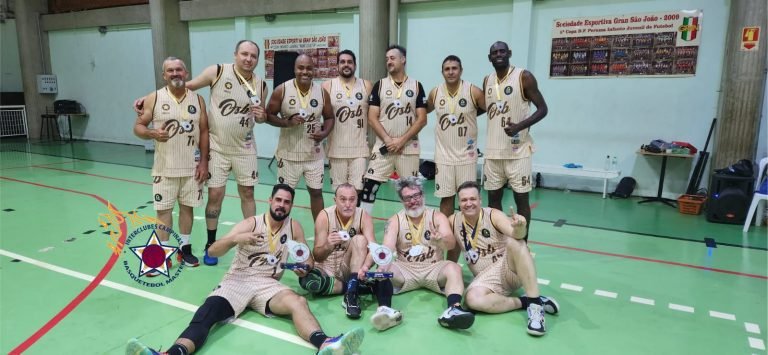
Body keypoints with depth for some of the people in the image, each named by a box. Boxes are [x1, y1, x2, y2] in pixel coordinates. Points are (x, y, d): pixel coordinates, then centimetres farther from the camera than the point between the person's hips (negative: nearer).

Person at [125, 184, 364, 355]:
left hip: (268, 284, 0)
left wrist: (304, 268, -9)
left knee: (298, 302, -32)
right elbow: (213, 251, -5)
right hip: (237, 280, 0)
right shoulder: (251, 223, 2)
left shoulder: (294, 227, 7)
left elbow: (308, 259, 16)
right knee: (208, 311, -30)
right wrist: (235, 239, -26)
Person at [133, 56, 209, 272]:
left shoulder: (197, 99, 1)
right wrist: (152, 134, -22)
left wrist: (204, 162, -3)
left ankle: (185, 248, 25)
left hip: (192, 167, 1)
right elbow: (138, 127, 1)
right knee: (163, 209, 3)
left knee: (187, 206, 10)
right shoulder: (154, 98, -3)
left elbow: (204, 131, 3)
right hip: (165, 167, -1)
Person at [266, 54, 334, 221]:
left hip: (314, 154, 2)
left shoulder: (322, 92, -1)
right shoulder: (282, 90, -8)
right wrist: (288, 122, -21)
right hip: (289, 153, -2)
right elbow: (269, 116, -3)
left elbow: (329, 117, 9)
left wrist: (324, 133, -12)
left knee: (316, 192, 11)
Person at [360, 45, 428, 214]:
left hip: (409, 147, 0)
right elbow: (372, 118, -1)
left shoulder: (416, 86, 3)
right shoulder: (380, 85, 4)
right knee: (369, 185, -4)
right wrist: (388, 140, -12)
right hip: (383, 146, 0)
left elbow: (422, 119, -2)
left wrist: (402, 140, -12)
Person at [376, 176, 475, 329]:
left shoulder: (437, 217, 1)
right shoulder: (395, 220, 3)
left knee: (453, 267, -30)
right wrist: (384, 263, -38)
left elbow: (451, 243, -15)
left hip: (433, 268, 0)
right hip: (405, 269, 1)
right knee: (383, 270, -27)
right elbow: (388, 246, -14)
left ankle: (454, 309, -51)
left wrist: (440, 240, -41)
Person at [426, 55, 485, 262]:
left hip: (466, 155, -2)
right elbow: (424, 111, 17)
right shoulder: (435, 94, 0)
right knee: (446, 199, 8)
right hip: (443, 155, 2)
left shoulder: (473, 92, -10)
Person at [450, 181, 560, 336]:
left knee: (515, 242, -35)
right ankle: (524, 302, -15)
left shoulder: (493, 215, -13)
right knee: (473, 299, -31)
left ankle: (535, 303, -32)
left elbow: (515, 233, -32)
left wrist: (519, 227, -55)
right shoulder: (453, 221, -1)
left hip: (509, 267, -2)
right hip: (487, 278, 3)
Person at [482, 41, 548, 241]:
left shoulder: (524, 77, -7)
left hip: (518, 151, -5)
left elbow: (542, 108, -8)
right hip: (493, 151, 5)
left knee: (521, 198, 2)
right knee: (493, 197, 10)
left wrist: (520, 126, -22)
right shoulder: (487, 81, 10)